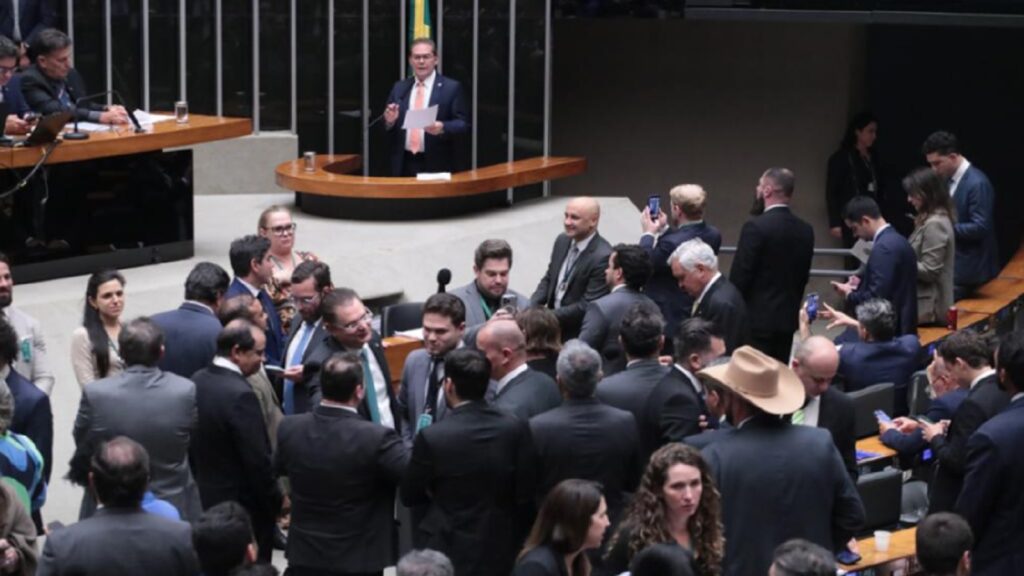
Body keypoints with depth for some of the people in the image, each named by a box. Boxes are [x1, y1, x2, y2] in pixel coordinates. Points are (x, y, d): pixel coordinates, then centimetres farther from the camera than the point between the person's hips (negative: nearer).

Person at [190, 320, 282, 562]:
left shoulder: (197, 381, 1)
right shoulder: (240, 395, -25)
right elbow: (258, 461, -21)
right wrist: (276, 502, -7)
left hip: (203, 499, 8)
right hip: (244, 506, -8)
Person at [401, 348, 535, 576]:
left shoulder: (432, 437, -17)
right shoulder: (516, 428, -9)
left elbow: (409, 496, -4)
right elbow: (525, 496, -4)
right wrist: (516, 541, 10)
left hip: (450, 555, -3)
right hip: (501, 552, 3)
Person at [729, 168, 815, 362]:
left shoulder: (756, 227, -15)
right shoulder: (805, 230, 5)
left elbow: (740, 275, -13)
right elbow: (803, 276, 12)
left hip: (757, 318, -6)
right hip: (788, 317, 7)